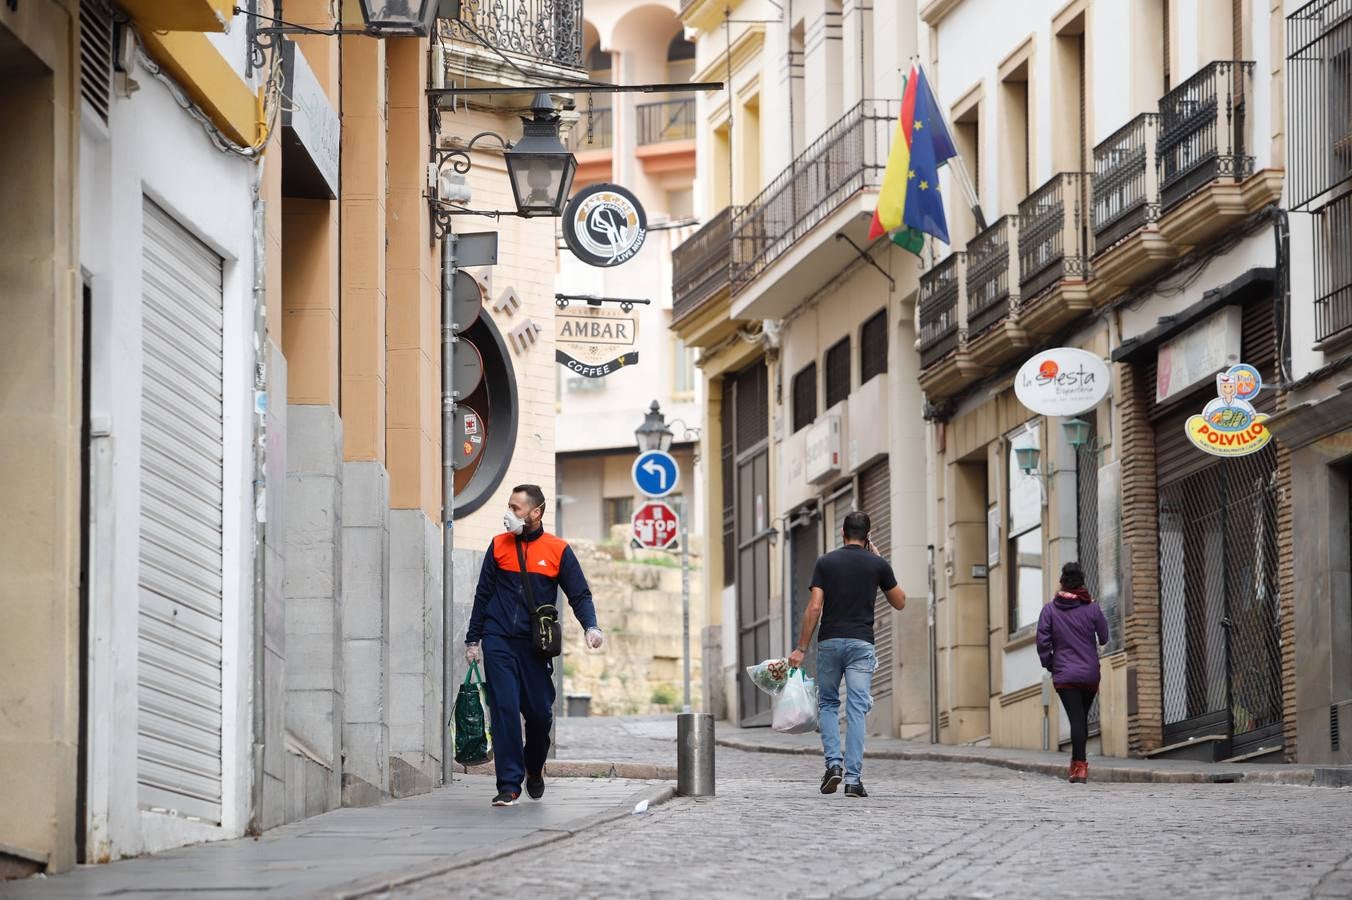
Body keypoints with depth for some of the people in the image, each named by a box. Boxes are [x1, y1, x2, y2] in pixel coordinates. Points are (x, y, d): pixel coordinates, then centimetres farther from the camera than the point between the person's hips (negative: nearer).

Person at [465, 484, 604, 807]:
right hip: (498, 643, 0)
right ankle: (509, 784, -7)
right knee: (504, 710, -10)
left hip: (536, 645, 0)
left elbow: (580, 595, 4)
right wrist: (473, 639, 12)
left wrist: (591, 626, -14)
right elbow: (483, 595, 14)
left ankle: (534, 768, 32)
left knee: (540, 713, 4)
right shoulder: (499, 546, 8)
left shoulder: (558, 550, 3)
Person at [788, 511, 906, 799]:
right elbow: (900, 603, 13)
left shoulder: (825, 563, 1)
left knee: (827, 704, 17)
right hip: (861, 643, -1)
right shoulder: (877, 565, 1)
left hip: (829, 642, 1)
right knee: (857, 709, -2)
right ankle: (853, 778, -9)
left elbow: (814, 608, -5)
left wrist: (801, 648, -1)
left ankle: (833, 763, -1)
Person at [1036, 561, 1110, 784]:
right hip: (1090, 674, 1)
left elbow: (1043, 640, -5)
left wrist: (1049, 664, 7)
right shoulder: (1092, 608, -3)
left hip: (1064, 675, -1)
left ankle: (1079, 765, -18)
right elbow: (1104, 638, 3)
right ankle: (1078, 764, 21)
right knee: (1083, 718, 15)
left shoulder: (1050, 609, -4)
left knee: (1076, 719, -6)